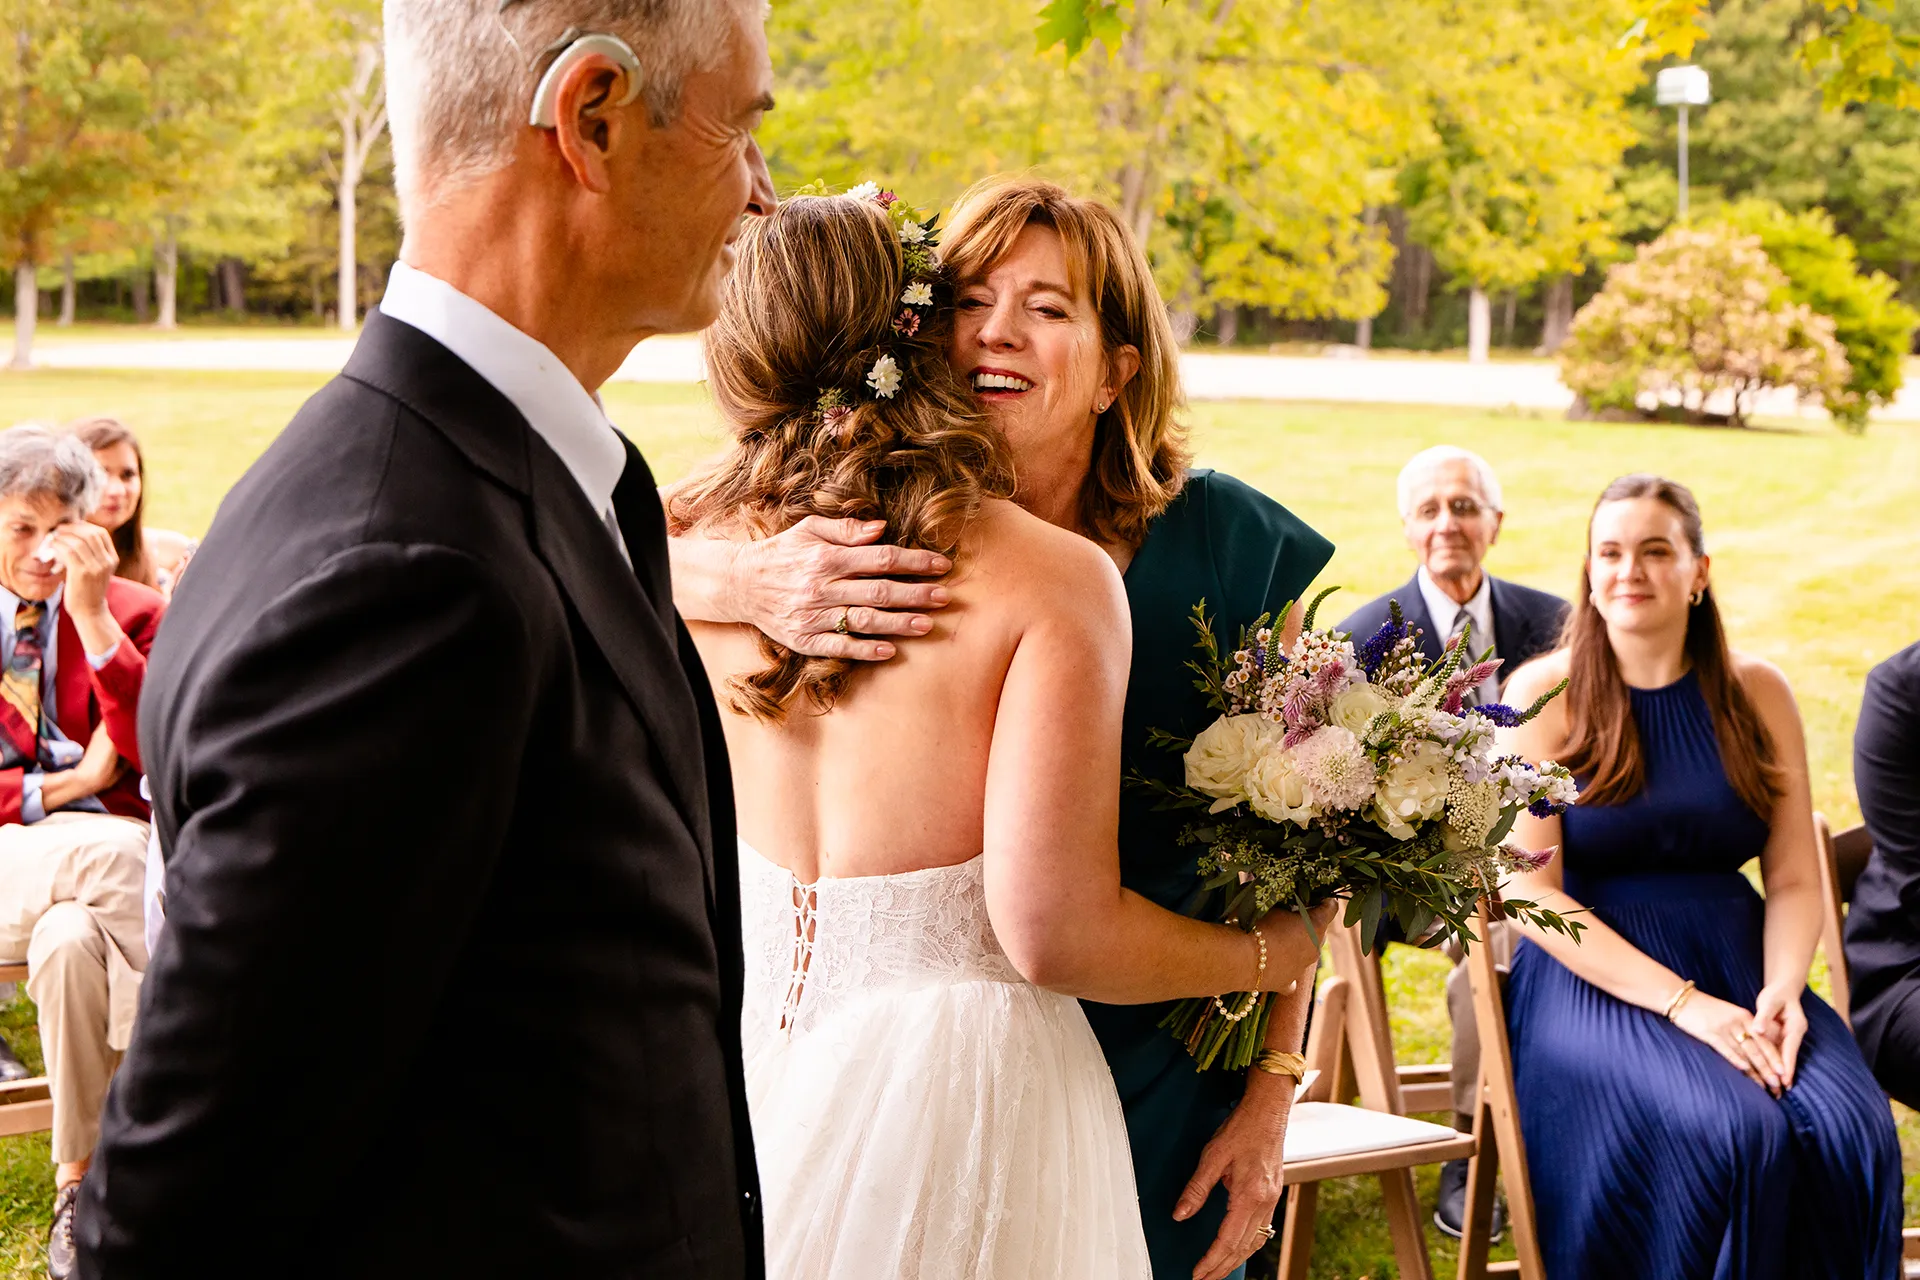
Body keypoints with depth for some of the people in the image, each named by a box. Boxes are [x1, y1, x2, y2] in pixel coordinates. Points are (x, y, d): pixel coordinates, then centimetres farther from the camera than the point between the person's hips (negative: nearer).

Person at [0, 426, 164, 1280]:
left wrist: (92, 616, -13)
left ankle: (78, 1185, -24)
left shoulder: (131, 612, 9)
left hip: (102, 849, 1)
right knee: (118, 853, -37)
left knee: (69, 942, -37)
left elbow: (152, 750, -8)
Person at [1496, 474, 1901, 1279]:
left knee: (1850, 1129, -26)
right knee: (1732, 1132, -32)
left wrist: (1782, 989, -13)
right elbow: (1529, 889, -7)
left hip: (1736, 965, 3)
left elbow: (1795, 880, 9)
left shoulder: (1757, 694, 9)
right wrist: (1680, 1001, -17)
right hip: (1592, 976, -3)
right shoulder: (1544, 694, 0)